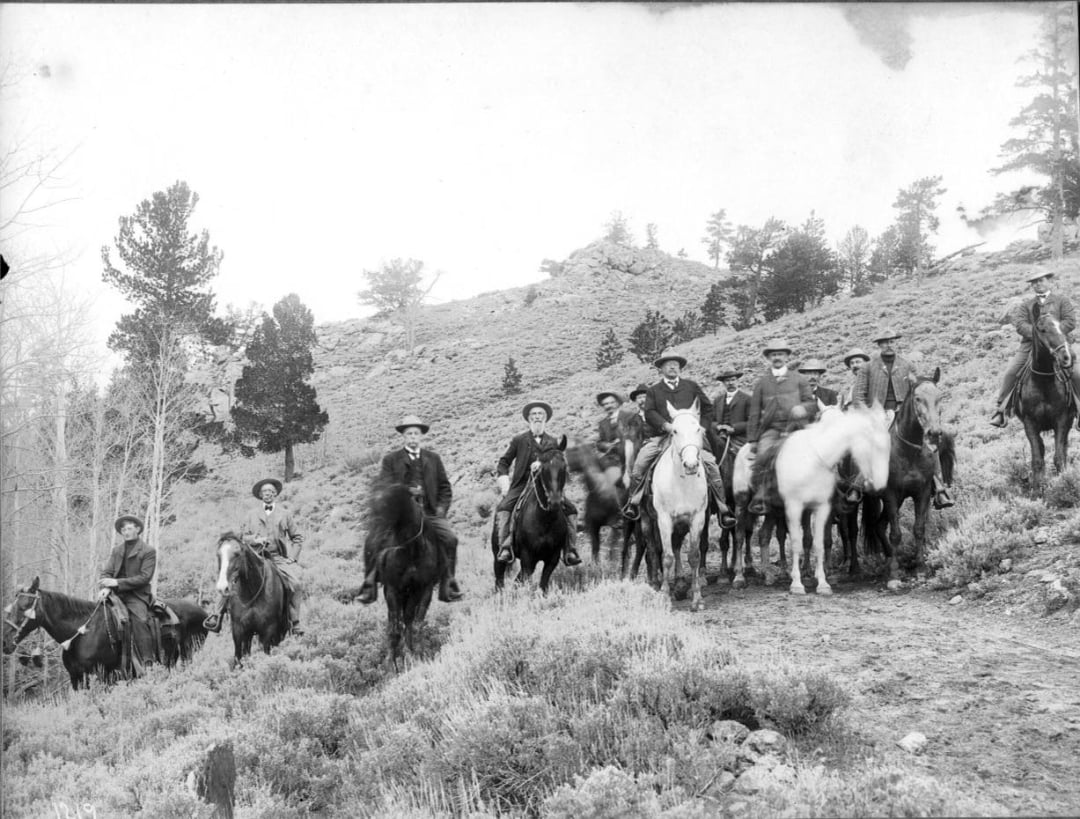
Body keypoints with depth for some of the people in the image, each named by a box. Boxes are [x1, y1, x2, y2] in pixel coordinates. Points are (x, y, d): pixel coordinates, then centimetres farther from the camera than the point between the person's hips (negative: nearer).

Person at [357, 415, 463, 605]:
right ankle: (369, 587, -8)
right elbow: (383, 487, -1)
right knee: (372, 541, -21)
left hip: (429, 513, 1)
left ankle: (448, 588, -13)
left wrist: (441, 509, 2)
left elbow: (445, 487, 17)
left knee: (450, 538, -22)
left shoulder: (433, 459, 16)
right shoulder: (390, 459, 9)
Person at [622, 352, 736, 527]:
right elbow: (650, 413, 2)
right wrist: (666, 425, -15)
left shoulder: (692, 386, 17)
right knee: (640, 461, -18)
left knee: (710, 463, -16)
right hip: (662, 436, 0)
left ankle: (722, 509, -7)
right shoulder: (653, 391, 14)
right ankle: (633, 502, -2)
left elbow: (707, 407, 20)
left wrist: (704, 426, 5)